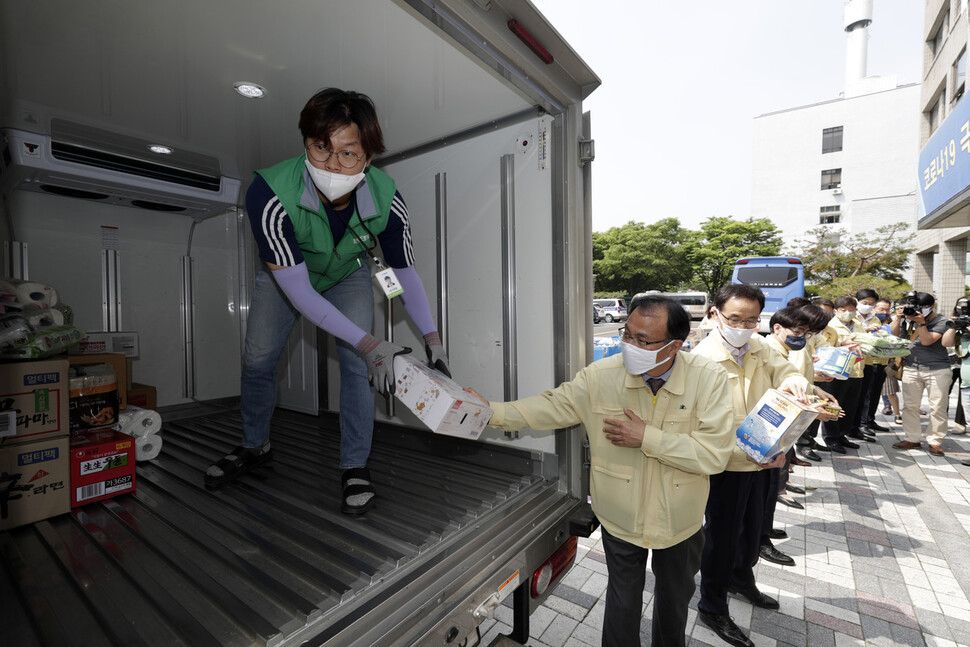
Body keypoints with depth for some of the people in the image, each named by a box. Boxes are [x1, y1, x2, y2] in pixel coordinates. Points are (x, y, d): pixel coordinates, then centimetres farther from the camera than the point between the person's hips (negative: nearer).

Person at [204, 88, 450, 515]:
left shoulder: (387, 200, -32)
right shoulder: (268, 192, -38)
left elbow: (405, 272, -19)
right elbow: (295, 286, -36)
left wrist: (432, 338, -27)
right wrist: (367, 343, -44)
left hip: (348, 275, 0)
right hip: (285, 273, 0)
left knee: (357, 364, -13)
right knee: (257, 361, 5)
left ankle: (355, 466, 4)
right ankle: (254, 447, 33)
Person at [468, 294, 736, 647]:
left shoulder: (709, 379, -21)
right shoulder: (601, 376, -20)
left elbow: (715, 453, -25)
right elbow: (553, 406, -13)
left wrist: (647, 438, -29)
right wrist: (492, 411, -21)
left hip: (680, 521, 2)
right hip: (621, 520, -1)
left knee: (675, 598, 30)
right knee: (622, 604, 20)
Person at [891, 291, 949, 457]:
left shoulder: (941, 321, -5)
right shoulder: (907, 318, 5)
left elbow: (927, 341, -14)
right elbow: (893, 335, 1)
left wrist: (921, 323, -22)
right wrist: (898, 317, -8)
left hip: (937, 370, -3)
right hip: (911, 369, 3)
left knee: (938, 407, 2)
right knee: (910, 405, 6)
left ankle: (934, 441, 13)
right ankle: (912, 438, 16)